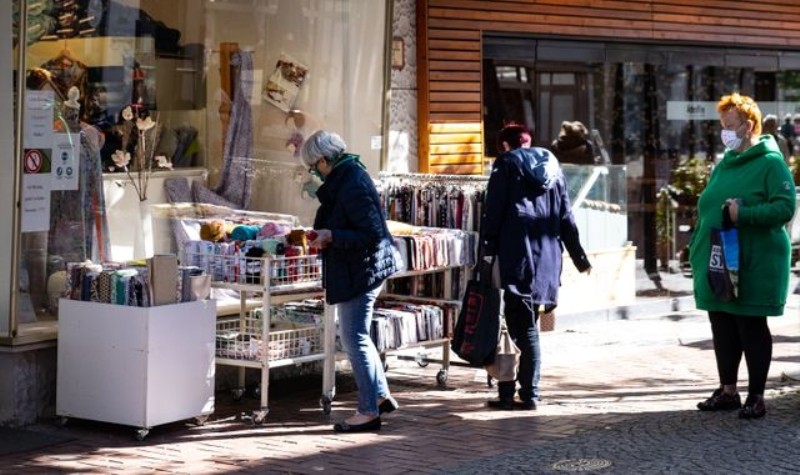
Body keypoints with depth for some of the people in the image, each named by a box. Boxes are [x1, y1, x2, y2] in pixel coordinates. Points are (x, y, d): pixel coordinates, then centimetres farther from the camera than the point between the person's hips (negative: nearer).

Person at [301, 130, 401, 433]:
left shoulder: (352, 186, -22)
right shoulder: (348, 178, 9)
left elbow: (372, 234, -26)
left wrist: (331, 236, -23)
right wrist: (326, 234, 8)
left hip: (360, 272, -11)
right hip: (357, 272, 11)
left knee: (355, 339, -4)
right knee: (355, 337, 20)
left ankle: (369, 412, 3)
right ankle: (380, 396, 29)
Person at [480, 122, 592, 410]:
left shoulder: (506, 165, 1)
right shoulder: (552, 168, 16)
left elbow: (492, 213, -7)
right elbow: (566, 217, 17)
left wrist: (487, 252, -6)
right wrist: (579, 257, 22)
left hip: (516, 257, -5)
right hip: (547, 258, 5)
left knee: (524, 327, -3)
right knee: (526, 325, 9)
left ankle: (529, 394, -4)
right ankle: (508, 392, 10)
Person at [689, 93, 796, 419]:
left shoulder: (770, 163, -8)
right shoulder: (725, 164, 15)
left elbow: (785, 207, -18)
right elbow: (705, 208, 20)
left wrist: (743, 214, -26)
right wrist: (697, 250, 13)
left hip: (753, 266, -7)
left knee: (752, 329, 1)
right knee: (722, 328, 11)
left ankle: (756, 397, 9)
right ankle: (727, 391, 22)